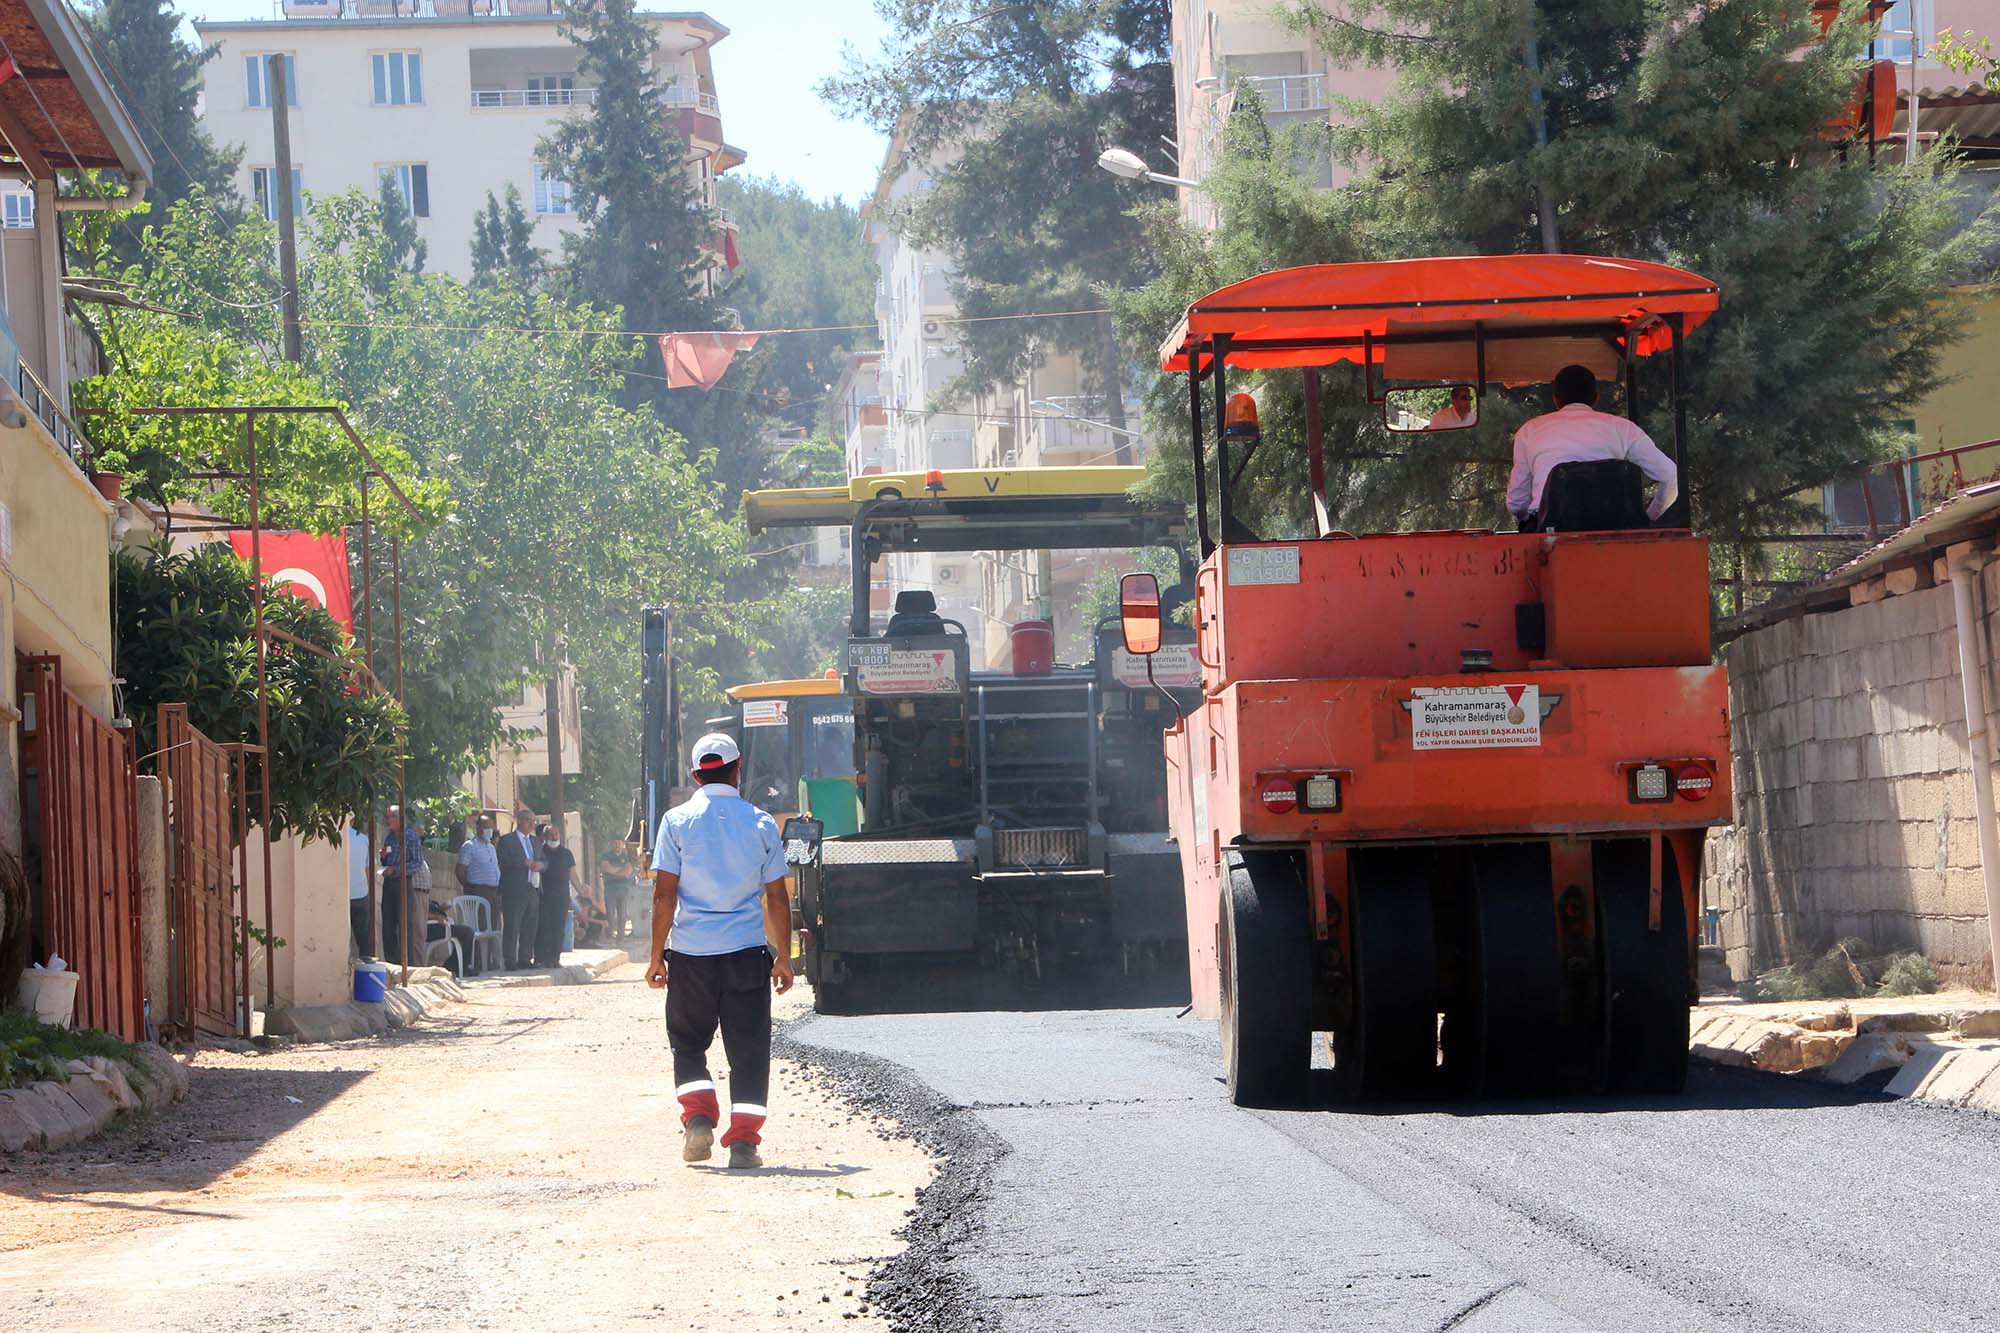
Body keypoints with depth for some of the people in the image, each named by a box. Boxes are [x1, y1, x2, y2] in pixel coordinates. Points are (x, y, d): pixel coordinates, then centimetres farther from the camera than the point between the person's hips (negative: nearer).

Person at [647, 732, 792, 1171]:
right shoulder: (760, 823, 1)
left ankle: (698, 1117, -1)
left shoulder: (677, 821, -3)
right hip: (747, 953, 0)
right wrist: (784, 956, 13)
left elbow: (664, 893, -5)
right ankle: (743, 1140, -3)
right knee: (748, 1048, 4)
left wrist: (656, 954, 2)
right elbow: (777, 897, 4)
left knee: (688, 1042, 17)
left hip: (691, 954, 0)